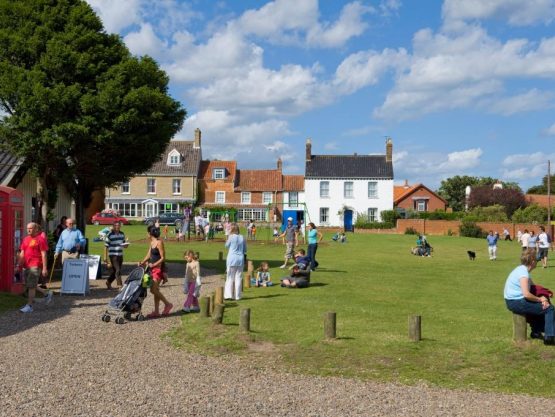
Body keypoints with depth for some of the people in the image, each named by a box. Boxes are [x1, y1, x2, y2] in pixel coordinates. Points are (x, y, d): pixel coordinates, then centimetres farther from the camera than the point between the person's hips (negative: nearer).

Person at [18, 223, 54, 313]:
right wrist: (19, 266, 12)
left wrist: (44, 268, -14)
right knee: (29, 285, 14)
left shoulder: (40, 239, -7)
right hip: (27, 265, 8)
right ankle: (47, 293, 31)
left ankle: (29, 306, -1)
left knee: (31, 286, -7)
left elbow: (44, 254, -10)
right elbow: (22, 254, 17)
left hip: (35, 266, -8)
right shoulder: (25, 239, 14)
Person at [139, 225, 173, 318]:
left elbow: (163, 257, -17)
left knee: (153, 290, -12)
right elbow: (148, 255, 16)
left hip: (158, 268, -9)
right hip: (153, 269, 9)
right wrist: (142, 262, 3)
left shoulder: (159, 242, -15)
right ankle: (156, 311, 14)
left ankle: (168, 304, 2)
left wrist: (154, 264, -23)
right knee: (155, 290, 9)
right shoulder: (151, 242, 12)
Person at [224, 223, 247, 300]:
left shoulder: (231, 237, -9)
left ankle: (228, 295, -1)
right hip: (240, 259, 3)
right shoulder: (242, 237, 3)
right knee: (238, 278, 7)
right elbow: (245, 250, 9)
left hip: (232, 258, -3)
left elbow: (226, 246, 6)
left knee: (230, 277, 3)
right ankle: (237, 296, 9)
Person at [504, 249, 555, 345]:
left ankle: (536, 332, 30)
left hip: (514, 301, 10)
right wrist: (540, 299, -12)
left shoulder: (522, 269, 12)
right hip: (517, 303, -10)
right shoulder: (523, 273, -20)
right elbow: (526, 294, -28)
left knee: (543, 304, 26)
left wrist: (542, 298, -2)